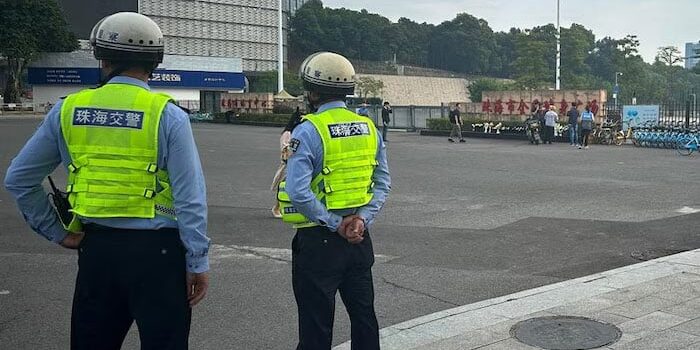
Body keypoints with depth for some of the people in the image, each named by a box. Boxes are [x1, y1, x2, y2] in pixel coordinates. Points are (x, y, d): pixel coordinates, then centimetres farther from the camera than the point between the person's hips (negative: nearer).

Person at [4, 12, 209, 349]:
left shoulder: (68, 111, 3)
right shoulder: (167, 115, -9)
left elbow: (18, 179, 9)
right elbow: (190, 197, -12)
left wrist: (56, 232, 13)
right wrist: (198, 262, -6)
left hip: (96, 248, 4)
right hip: (155, 250, -4)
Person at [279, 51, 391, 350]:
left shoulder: (308, 131, -14)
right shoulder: (368, 127, 4)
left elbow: (298, 193, -22)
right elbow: (383, 182, 5)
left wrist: (336, 225, -14)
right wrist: (363, 219, -4)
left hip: (319, 239, -5)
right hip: (359, 237, 6)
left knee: (317, 324, 6)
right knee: (364, 315, 18)